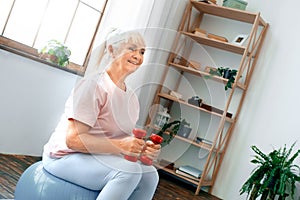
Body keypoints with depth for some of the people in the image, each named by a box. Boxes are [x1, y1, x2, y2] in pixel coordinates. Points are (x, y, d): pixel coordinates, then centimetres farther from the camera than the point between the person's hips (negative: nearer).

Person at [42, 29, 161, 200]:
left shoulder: (132, 97, 8)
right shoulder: (94, 85, -17)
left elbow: (128, 140, 10)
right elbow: (73, 139, -24)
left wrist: (144, 148, -13)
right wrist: (120, 145, -30)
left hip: (99, 157, 8)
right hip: (67, 156, -8)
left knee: (150, 174, -13)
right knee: (129, 171, -28)